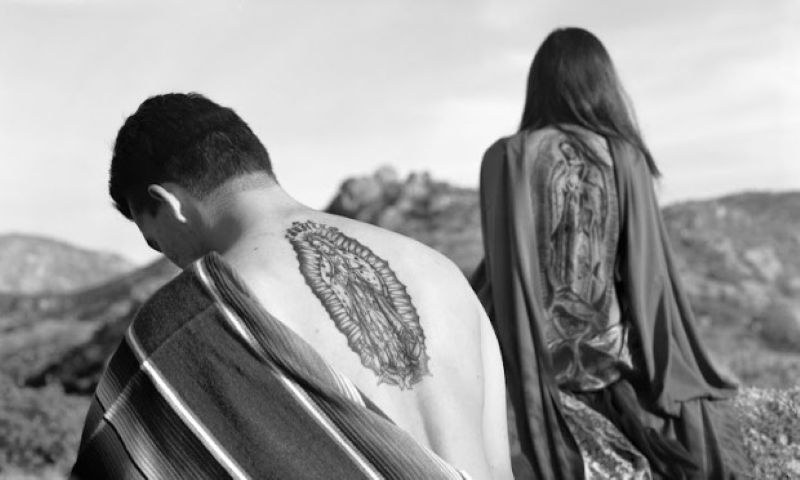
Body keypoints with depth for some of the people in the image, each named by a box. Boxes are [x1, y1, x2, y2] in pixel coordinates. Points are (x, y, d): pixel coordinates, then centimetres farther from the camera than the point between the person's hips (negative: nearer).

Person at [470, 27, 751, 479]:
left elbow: (497, 267, -3)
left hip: (544, 364, 1)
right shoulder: (624, 158, -4)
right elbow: (649, 272, -3)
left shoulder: (505, 158, -4)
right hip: (612, 356, 0)